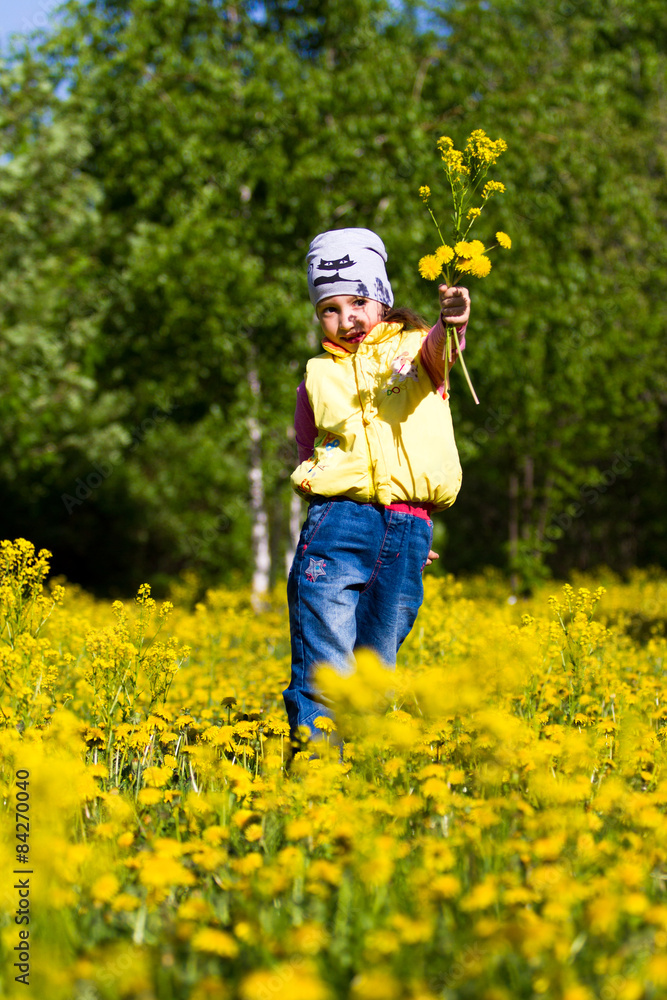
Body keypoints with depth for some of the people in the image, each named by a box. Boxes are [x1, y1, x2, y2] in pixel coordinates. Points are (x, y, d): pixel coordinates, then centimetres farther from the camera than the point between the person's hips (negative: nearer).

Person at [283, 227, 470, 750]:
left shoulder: (414, 348, 9)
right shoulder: (319, 376, 13)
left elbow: (440, 345, -16)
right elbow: (310, 459, 16)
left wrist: (453, 321, -39)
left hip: (409, 531, 0)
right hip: (340, 521, 0)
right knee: (325, 673, -7)